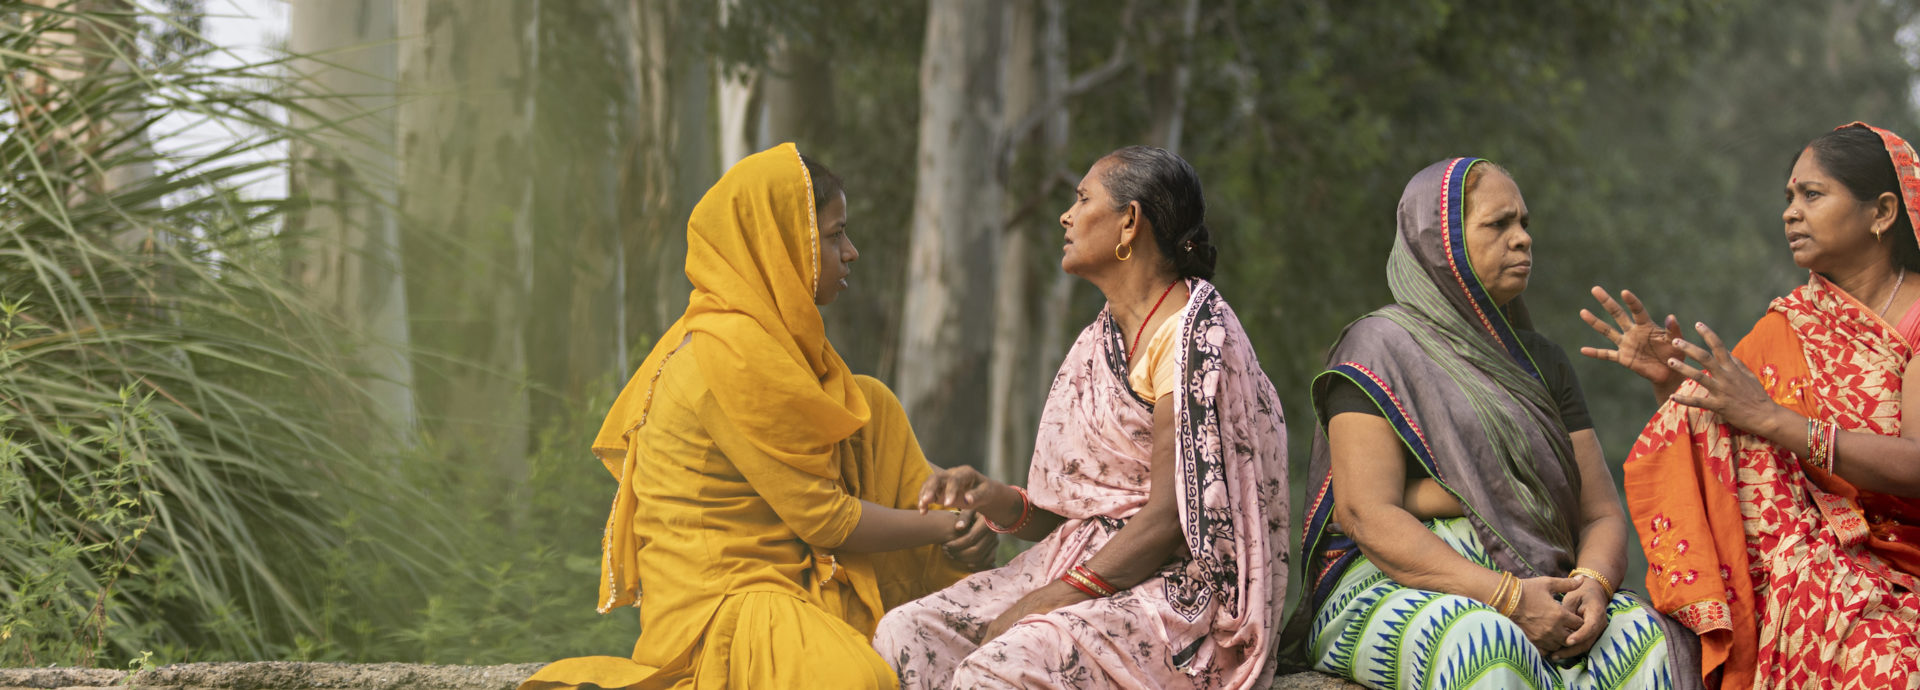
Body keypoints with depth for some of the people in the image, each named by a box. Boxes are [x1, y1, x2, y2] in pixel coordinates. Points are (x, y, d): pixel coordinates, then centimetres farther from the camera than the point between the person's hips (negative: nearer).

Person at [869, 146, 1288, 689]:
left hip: (1173, 590, -8)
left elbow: (1170, 517, -17)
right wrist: (988, 497, -5)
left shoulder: (1193, 333, -9)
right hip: (1082, 568, 8)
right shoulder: (1098, 342, 18)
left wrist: (1049, 600, -19)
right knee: (904, 636, -13)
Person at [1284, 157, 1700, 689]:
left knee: (1646, 634, -26)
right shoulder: (1380, 350, -1)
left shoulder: (1541, 362, 19)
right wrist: (1508, 597, -22)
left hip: (1535, 593, 5)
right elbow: (1369, 517, -12)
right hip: (1395, 588, -5)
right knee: (1487, 646, -39)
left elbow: (1601, 513, 14)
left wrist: (1594, 585, -12)